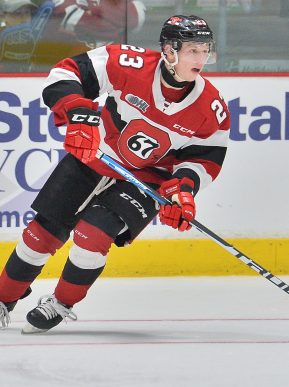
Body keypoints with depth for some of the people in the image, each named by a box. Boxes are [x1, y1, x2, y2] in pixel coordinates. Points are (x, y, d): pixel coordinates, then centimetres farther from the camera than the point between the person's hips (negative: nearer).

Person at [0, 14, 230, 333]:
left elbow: (206, 157, -3)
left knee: (91, 234, -21)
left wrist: (183, 187, -20)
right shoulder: (132, 65, -24)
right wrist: (78, 114, -33)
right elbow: (68, 72, -18)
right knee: (43, 232, 3)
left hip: (147, 180, -1)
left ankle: (61, 304, 3)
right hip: (91, 158, 1)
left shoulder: (212, 109, -17)